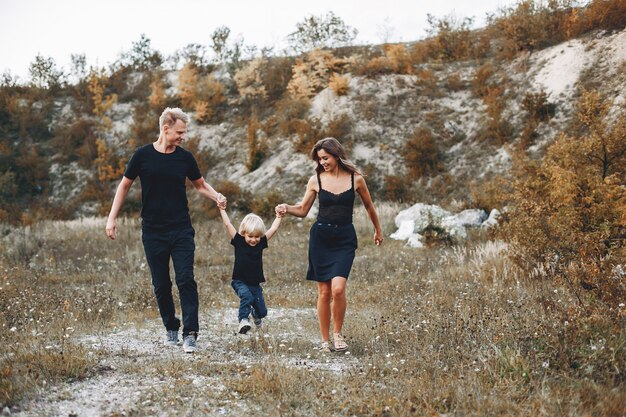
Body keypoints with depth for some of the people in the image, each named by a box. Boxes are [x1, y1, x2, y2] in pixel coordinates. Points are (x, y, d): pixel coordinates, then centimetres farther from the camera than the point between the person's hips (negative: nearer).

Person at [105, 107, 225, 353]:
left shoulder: (185, 158, 1)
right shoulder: (143, 155, -3)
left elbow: (200, 184, 14)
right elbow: (125, 185, 6)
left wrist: (216, 196, -7)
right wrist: (112, 217, 2)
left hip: (181, 230, 0)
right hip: (153, 232, 0)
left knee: (186, 280, -10)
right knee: (161, 285, 7)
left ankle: (190, 334, -10)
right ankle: (171, 328, 24)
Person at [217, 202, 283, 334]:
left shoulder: (261, 243, 0)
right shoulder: (239, 242, -7)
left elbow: (273, 229, 6)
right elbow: (228, 225, -10)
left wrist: (279, 216, 10)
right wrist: (222, 210, -9)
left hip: (255, 283, 4)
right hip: (240, 282, -4)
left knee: (262, 312, 7)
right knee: (246, 296, -36)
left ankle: (255, 314, 43)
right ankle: (243, 320, -23)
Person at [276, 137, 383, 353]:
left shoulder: (355, 179, 0)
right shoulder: (316, 180, 2)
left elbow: (369, 206, 15)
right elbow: (303, 210, 9)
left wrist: (378, 230, 26)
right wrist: (287, 208, -11)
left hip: (345, 239, -1)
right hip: (320, 237, 1)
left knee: (338, 288, -18)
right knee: (324, 292, 2)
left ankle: (337, 333, 3)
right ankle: (325, 339, 14)